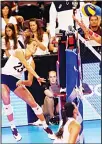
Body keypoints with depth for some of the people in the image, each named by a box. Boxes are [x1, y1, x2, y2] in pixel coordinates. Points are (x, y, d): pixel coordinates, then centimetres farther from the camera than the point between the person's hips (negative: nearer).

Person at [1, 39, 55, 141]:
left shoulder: (32, 62, 2)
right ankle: (13, 128, -10)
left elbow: (29, 82, 0)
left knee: (33, 103, -2)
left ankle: (45, 126, 10)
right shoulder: (19, 52, -13)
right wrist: (37, 77, -38)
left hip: (16, 81, 5)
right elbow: (27, 66, -29)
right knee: (6, 102, -25)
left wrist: (22, 82, -21)